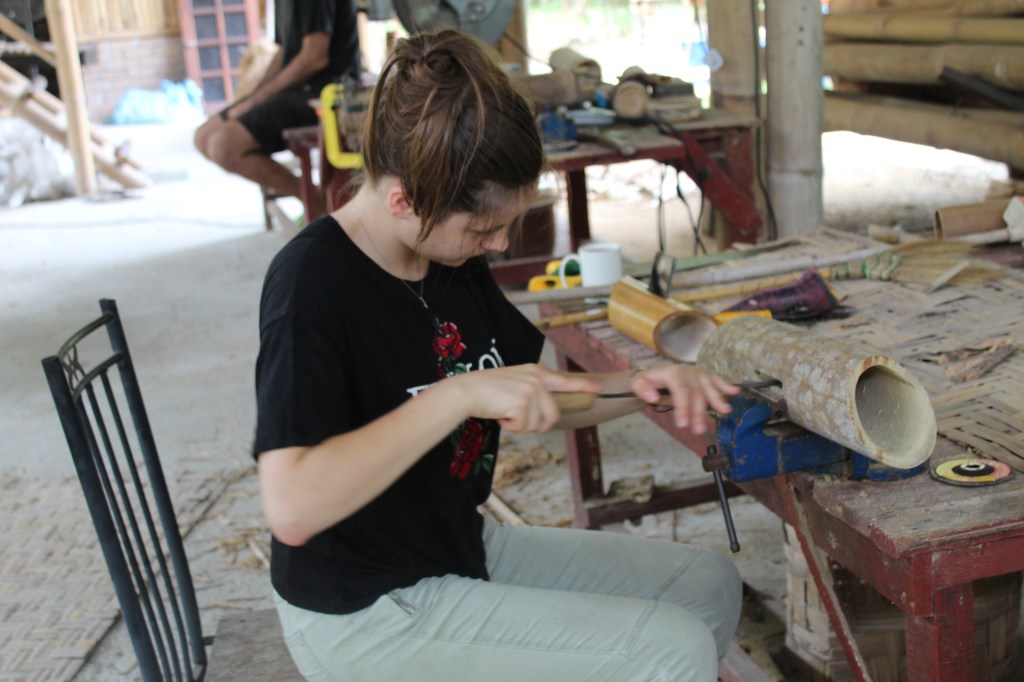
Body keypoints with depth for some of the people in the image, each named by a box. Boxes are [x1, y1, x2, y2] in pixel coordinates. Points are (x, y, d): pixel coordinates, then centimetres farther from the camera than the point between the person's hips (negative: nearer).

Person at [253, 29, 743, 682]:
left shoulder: (452, 259, 1)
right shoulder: (312, 280, -25)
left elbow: (542, 397, 10)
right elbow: (291, 507, -35)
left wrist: (638, 386, -10)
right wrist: (459, 394, -35)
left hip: (464, 546, 9)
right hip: (366, 613, -8)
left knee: (709, 582, 12)